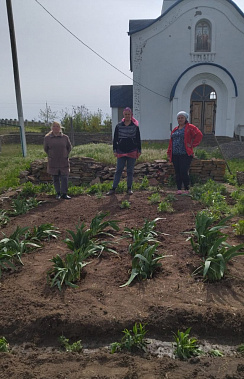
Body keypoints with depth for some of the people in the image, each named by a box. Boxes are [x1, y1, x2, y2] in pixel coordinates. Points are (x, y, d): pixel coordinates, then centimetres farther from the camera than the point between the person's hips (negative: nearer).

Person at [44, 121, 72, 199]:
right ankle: (58, 193, 17)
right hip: (53, 163, 0)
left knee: (64, 178, -2)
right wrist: (51, 156, 7)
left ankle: (64, 193, 5)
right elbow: (46, 148, 11)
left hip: (64, 162, 0)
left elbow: (69, 147, 14)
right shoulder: (47, 138, 0)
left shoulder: (65, 137, 2)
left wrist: (66, 155, 7)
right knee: (55, 179, 6)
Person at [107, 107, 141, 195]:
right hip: (121, 152, 1)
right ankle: (113, 189, 5)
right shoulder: (119, 126, 4)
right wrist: (115, 150, 1)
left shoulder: (135, 126, 2)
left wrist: (139, 151, 0)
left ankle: (129, 188, 17)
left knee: (130, 171, 7)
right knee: (118, 170, 1)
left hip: (132, 152, -1)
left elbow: (138, 139, 4)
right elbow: (115, 139, 7)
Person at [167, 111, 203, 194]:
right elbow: (171, 142, 21)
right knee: (177, 173, 6)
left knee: (184, 172, -10)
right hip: (175, 155, 6)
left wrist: (192, 144, -9)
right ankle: (179, 189, 13)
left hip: (185, 155, -6)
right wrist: (169, 152, 16)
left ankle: (187, 189, 3)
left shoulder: (190, 127, 0)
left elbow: (199, 135, -10)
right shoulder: (175, 129, 20)